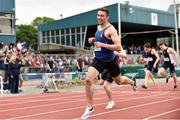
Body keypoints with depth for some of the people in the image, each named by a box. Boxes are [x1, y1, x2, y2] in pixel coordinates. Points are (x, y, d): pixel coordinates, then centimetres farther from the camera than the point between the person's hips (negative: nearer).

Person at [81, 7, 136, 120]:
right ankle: (90, 107, -7)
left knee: (119, 81, 18)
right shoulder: (98, 27, 5)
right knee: (88, 79, -18)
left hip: (110, 60, -5)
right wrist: (93, 39, 6)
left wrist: (102, 45, -30)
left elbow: (118, 47, -27)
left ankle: (132, 82, 55)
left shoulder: (111, 29, -18)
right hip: (98, 59, 5)